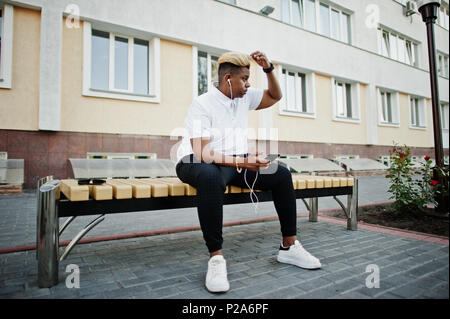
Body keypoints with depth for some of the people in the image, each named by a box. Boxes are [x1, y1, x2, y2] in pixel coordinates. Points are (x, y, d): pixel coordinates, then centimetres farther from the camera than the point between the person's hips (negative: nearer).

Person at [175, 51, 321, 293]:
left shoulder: (244, 97, 7)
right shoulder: (202, 104, -15)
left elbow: (275, 97, 21)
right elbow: (202, 154, -24)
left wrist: (268, 69, 4)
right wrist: (241, 162, -36)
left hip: (237, 163, 7)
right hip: (198, 164, -6)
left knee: (281, 174, -9)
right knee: (210, 176, -42)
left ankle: (289, 247, 0)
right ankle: (215, 258, -32)